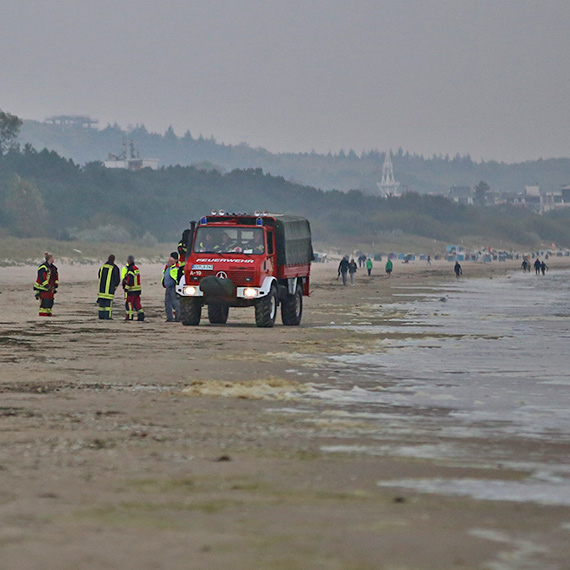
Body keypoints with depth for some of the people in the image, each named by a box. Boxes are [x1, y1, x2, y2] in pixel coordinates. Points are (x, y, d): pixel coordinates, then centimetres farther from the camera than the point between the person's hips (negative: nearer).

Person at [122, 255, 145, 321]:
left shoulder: (131, 269, -15)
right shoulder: (137, 269, 14)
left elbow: (130, 280, -22)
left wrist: (126, 288, -19)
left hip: (131, 290, -8)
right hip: (138, 289, 8)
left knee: (129, 303, -1)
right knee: (137, 303, 11)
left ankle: (130, 316, -1)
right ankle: (141, 315, 3)